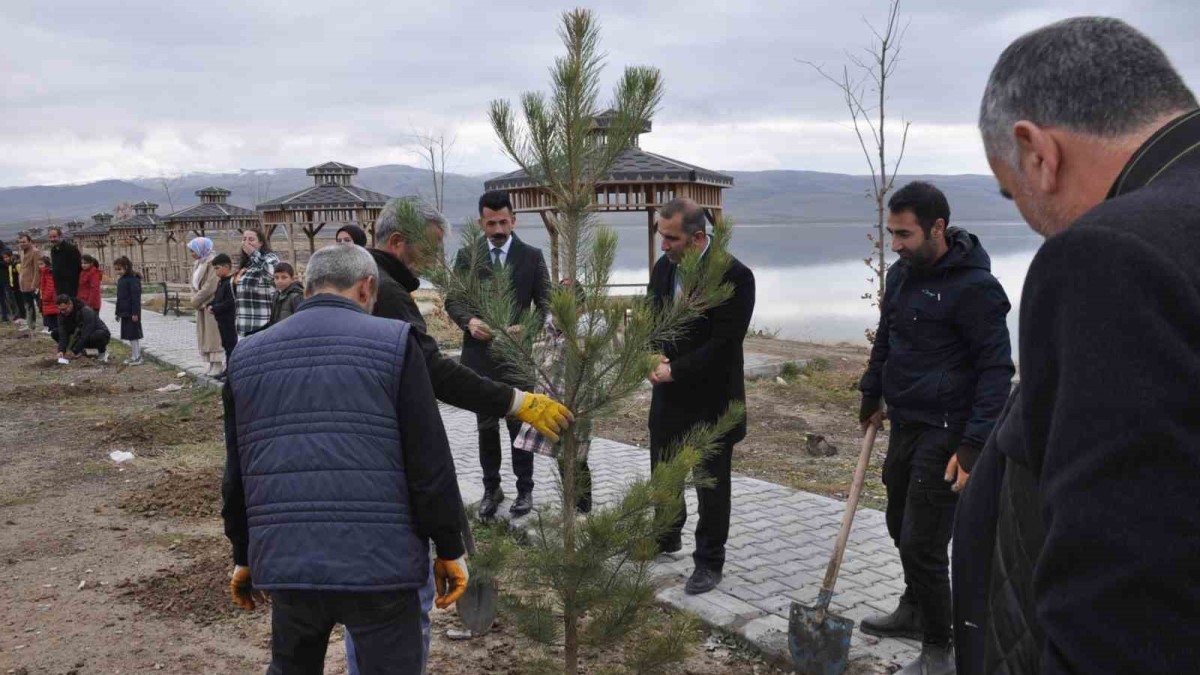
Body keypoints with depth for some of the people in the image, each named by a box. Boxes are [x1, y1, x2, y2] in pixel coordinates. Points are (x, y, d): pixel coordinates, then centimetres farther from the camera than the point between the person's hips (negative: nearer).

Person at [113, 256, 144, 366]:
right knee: (130, 336, 12)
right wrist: (118, 312, 22)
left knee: (134, 335, -4)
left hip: (131, 313, -9)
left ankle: (137, 357, 1)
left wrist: (135, 313, -21)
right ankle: (133, 356, 18)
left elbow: (136, 297, -18)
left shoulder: (133, 280, -14)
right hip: (124, 313, 9)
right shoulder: (121, 280, 14)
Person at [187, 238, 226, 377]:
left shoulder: (212, 263, -13)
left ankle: (219, 365, -3)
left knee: (214, 334, -6)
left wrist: (196, 300, -12)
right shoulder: (197, 264, 15)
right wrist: (195, 299, -2)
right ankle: (212, 365, 15)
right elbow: (194, 284, 15)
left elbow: (210, 286, -20)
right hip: (201, 306, 9)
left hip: (211, 305, -9)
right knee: (205, 336, 10)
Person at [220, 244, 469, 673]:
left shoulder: (247, 355, 11)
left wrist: (244, 554, 27)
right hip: (377, 561, -4)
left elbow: (236, 472, 17)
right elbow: (430, 463, -5)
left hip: (284, 560, 5)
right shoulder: (393, 342, -3)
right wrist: (450, 548, 4)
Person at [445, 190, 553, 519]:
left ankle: (525, 488, 20)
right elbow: (452, 299, 2)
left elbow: (545, 303, -2)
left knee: (520, 424, 7)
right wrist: (469, 320, -19)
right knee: (486, 427, 11)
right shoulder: (467, 255, 3)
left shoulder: (532, 256, 0)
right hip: (479, 355, 2)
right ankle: (491, 488, 24)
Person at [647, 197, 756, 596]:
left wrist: (675, 370, -19)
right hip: (669, 391, 7)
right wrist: (654, 354, -9)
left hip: (711, 397, -7)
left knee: (711, 483, 7)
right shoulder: (663, 267, 2)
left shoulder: (734, 275, -19)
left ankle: (709, 562, 22)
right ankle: (667, 536, 43)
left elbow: (724, 342, -22)